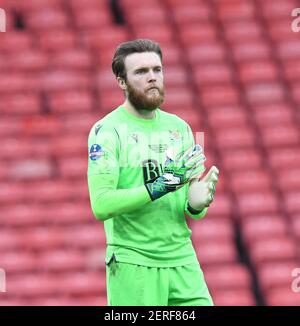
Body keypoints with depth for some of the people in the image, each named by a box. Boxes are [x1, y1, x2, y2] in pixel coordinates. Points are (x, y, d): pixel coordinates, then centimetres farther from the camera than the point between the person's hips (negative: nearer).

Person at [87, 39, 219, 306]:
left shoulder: (180, 127, 12)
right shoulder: (107, 131, -7)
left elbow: (196, 211, 14)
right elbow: (101, 206, -17)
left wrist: (196, 206, -10)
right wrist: (162, 185, -22)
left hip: (183, 260, 5)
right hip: (132, 264, -5)